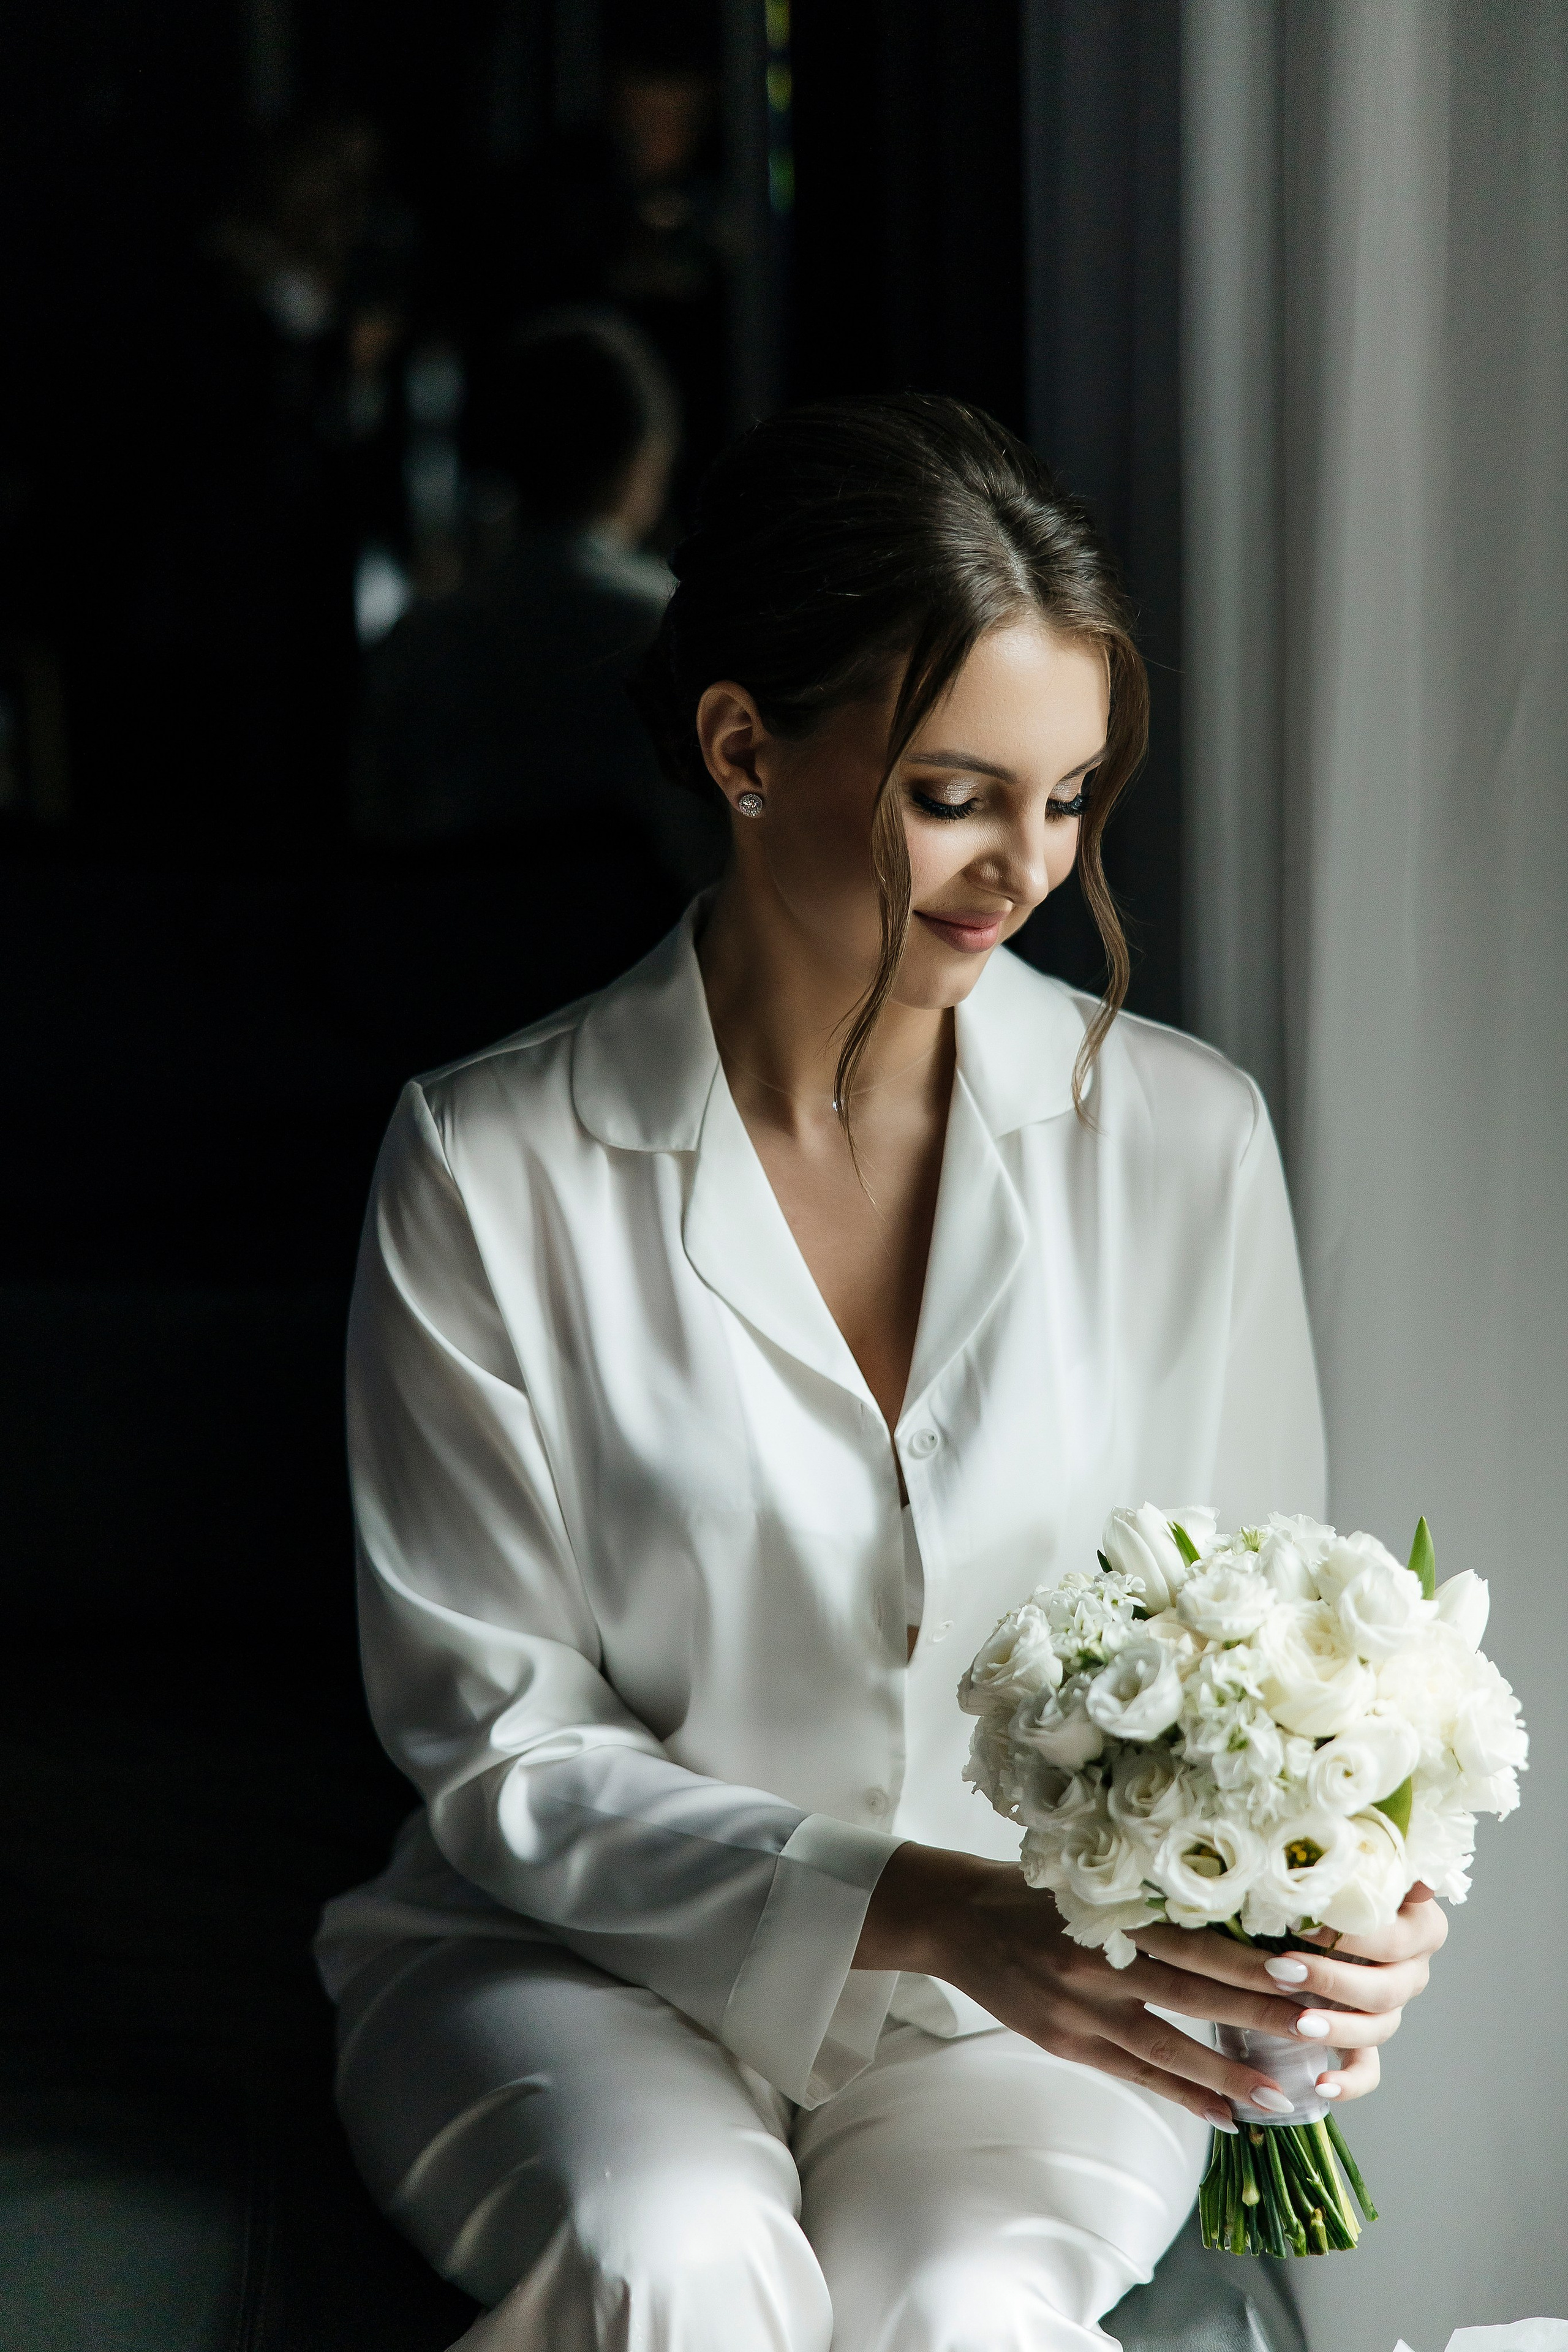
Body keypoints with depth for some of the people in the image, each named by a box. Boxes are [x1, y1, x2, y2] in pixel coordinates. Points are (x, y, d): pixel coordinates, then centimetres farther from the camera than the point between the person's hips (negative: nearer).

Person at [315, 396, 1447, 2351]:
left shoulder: (1184, 1140, -2)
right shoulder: (489, 1169, -9)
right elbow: (503, 1747, -8)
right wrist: (922, 1909, -21)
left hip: (1038, 2002, 1)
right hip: (595, 1968, 0)